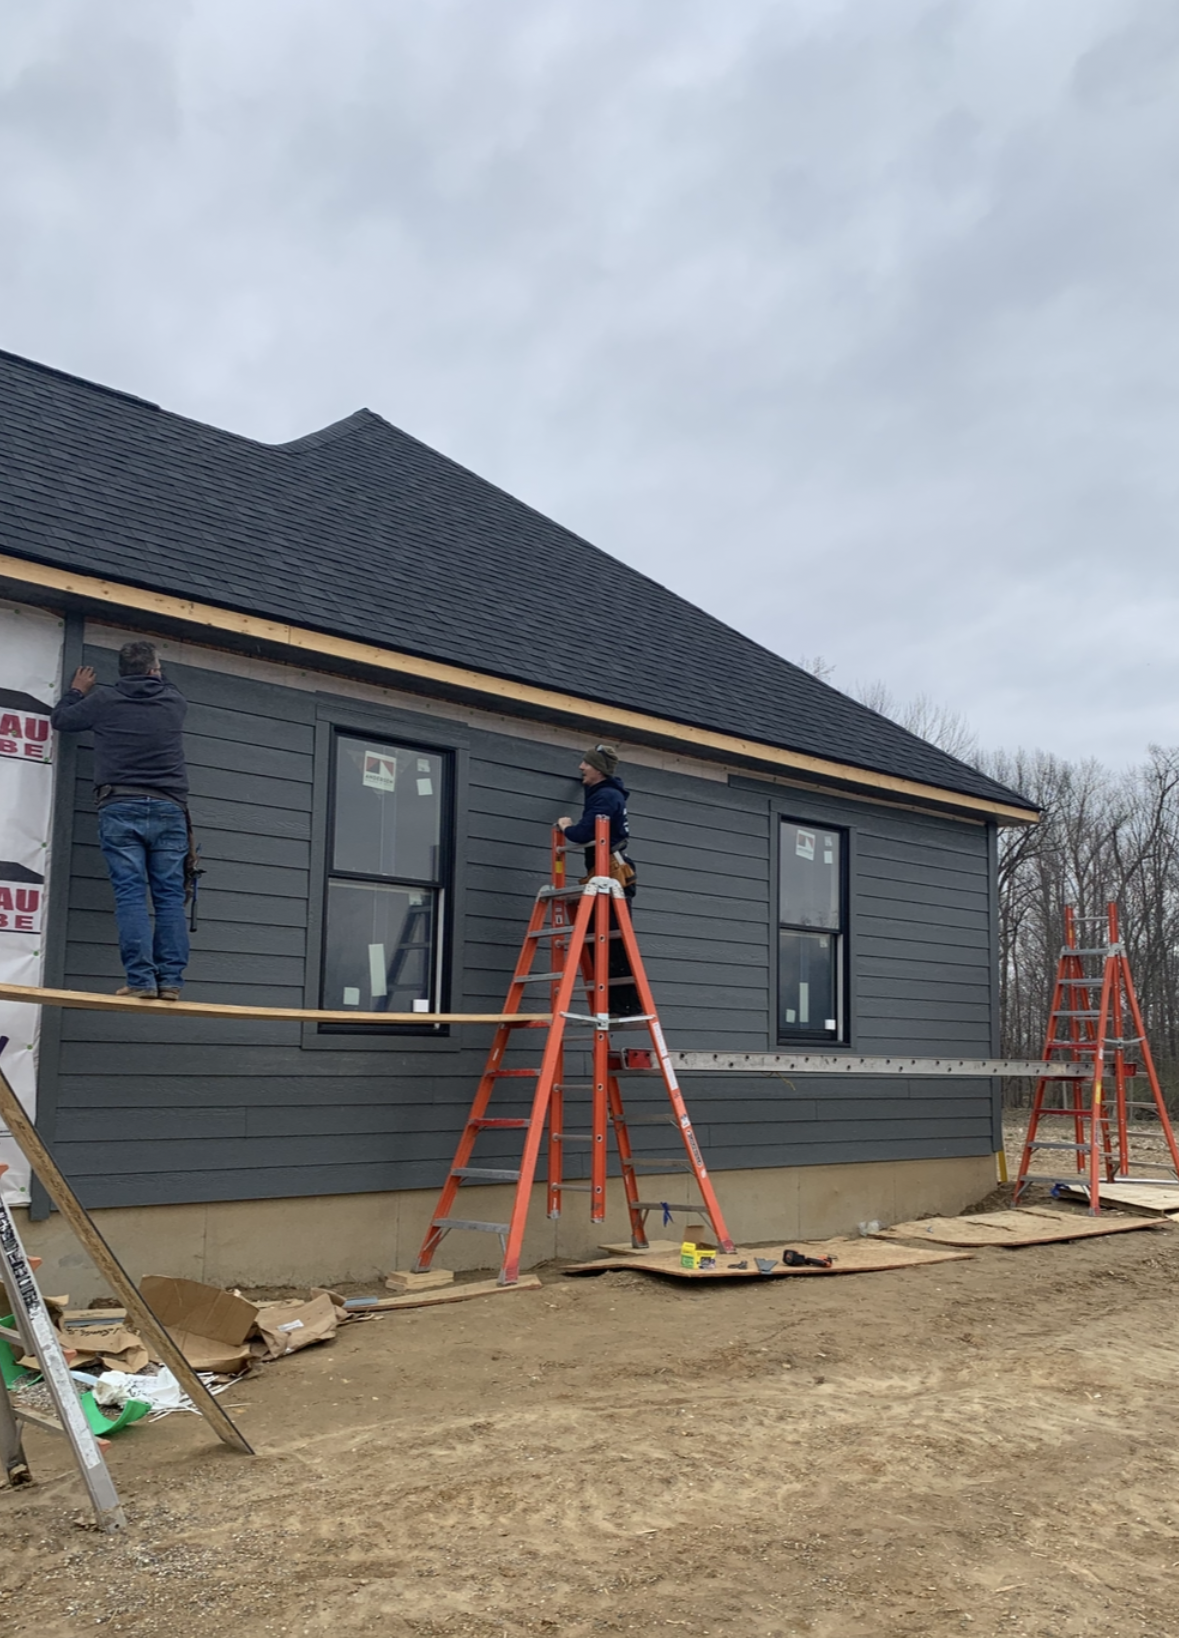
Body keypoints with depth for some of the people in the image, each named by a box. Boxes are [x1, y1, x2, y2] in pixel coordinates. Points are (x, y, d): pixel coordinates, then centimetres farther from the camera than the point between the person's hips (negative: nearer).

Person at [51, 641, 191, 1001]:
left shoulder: (104, 700, 4)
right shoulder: (174, 701, 8)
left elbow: (60, 719, 22)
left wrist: (77, 691, 38)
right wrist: (155, 676, 50)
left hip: (121, 809, -1)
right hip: (168, 810, 1)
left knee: (130, 896, -5)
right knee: (170, 897, 1)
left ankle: (141, 981, -13)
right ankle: (170, 980, -6)